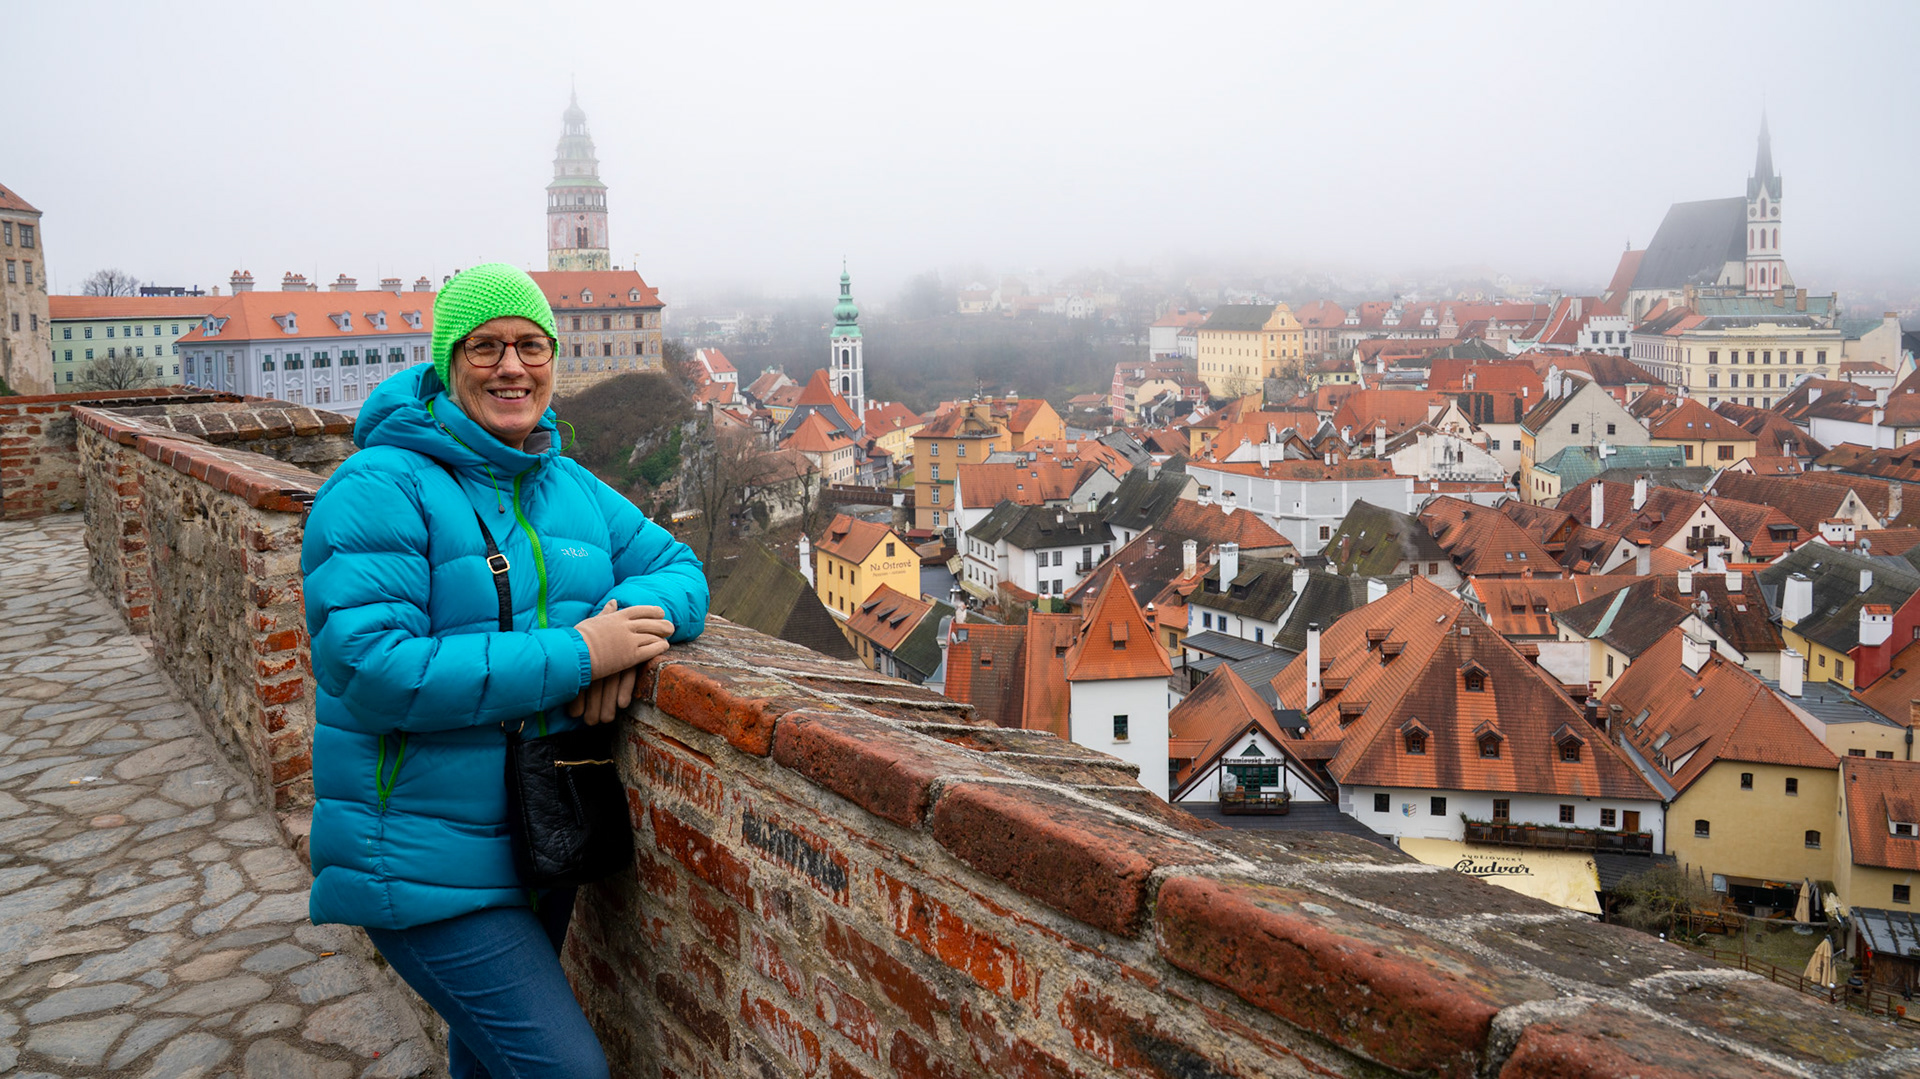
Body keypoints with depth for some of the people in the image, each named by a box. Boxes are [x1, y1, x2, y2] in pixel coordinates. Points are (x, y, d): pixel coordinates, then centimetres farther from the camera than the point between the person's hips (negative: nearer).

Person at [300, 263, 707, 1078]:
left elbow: (676, 567, 9)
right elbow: (372, 671, -26)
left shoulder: (572, 488, 7)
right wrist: (574, 655, -28)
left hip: (540, 849, 7)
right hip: (424, 865, -7)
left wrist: (638, 618, -17)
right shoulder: (380, 488, -17)